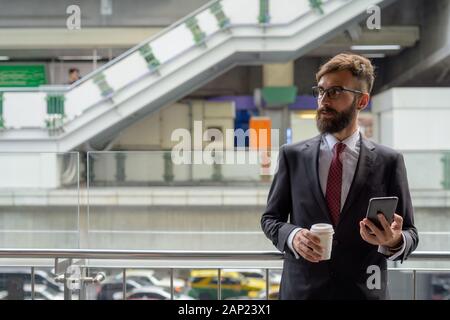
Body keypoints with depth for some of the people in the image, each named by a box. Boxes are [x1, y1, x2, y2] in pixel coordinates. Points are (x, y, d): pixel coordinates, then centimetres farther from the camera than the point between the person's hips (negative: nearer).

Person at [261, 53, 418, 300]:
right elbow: (270, 218, 5)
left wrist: (394, 241, -22)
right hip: (302, 289, 1)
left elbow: (410, 233, 0)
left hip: (364, 290, 0)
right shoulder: (292, 155, 1)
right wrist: (292, 235, -16)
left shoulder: (389, 161, -2)